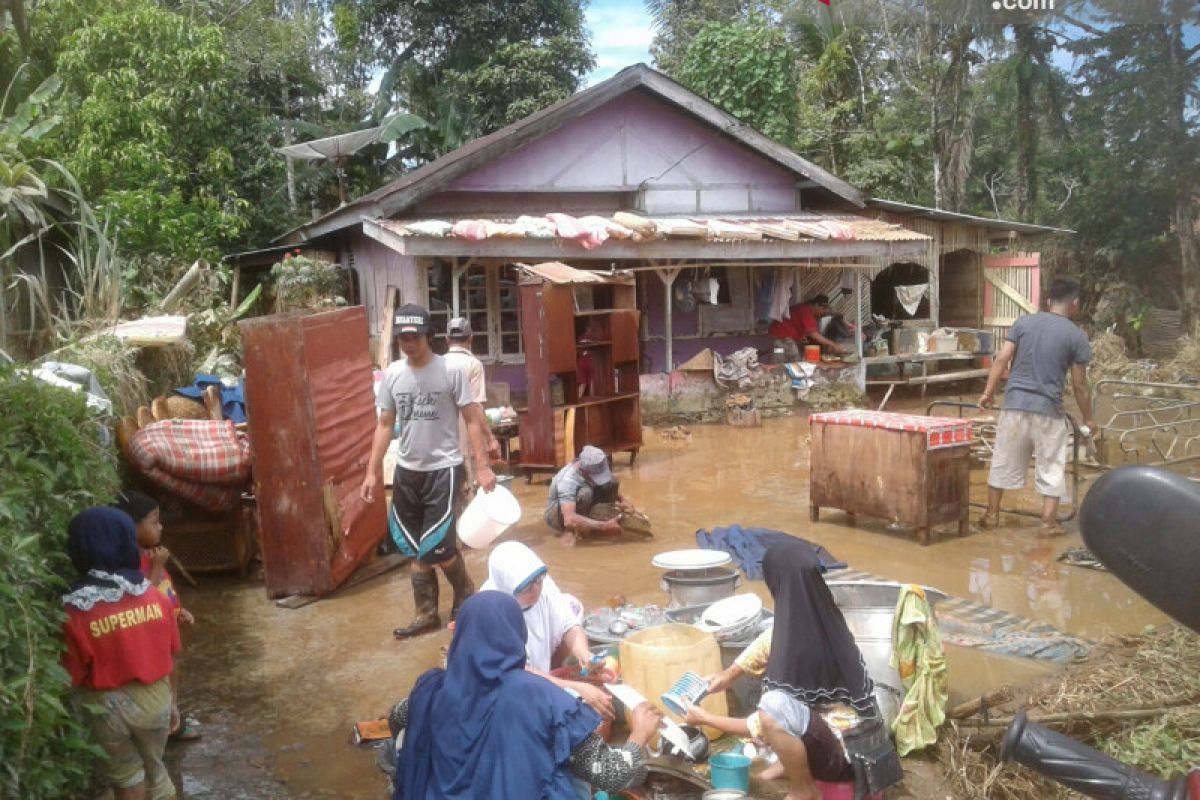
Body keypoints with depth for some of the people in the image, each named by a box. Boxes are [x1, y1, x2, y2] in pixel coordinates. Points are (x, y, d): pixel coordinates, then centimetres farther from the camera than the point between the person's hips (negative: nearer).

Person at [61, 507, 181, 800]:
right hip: (154, 697, 2)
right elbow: (171, 651, -1)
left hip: (107, 705, -2)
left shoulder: (75, 613, -21)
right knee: (153, 765, 24)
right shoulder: (155, 596, -12)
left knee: (125, 776, 20)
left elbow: (73, 676, -13)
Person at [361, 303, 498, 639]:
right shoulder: (391, 375, 3)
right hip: (407, 472, 5)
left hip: (443, 469, -5)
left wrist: (482, 466, -12)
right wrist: (372, 472, 6)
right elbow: (384, 425, 10)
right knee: (415, 550, 11)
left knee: (437, 548, -7)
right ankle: (426, 613, 25)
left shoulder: (450, 371, -10)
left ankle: (466, 597, 21)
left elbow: (473, 419, -7)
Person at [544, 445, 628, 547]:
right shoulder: (568, 480, -37)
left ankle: (595, 525, -3)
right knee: (585, 492, -37)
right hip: (556, 514, -7)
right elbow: (569, 520, -49)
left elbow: (612, 487, 6)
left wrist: (622, 500, -14)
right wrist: (604, 526, -47)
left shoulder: (595, 468, -17)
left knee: (613, 482, -14)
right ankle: (570, 530, -18)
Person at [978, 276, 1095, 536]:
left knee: (1003, 461, 12)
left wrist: (988, 393, 7)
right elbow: (1079, 385, 1)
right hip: (1048, 409, -3)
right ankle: (1049, 522, 9)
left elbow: (1002, 360, -1)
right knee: (1051, 467, 9)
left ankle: (991, 515, 20)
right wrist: (1087, 419, 12)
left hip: (1015, 404, 3)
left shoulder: (1023, 322, 5)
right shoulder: (1077, 336, -1)